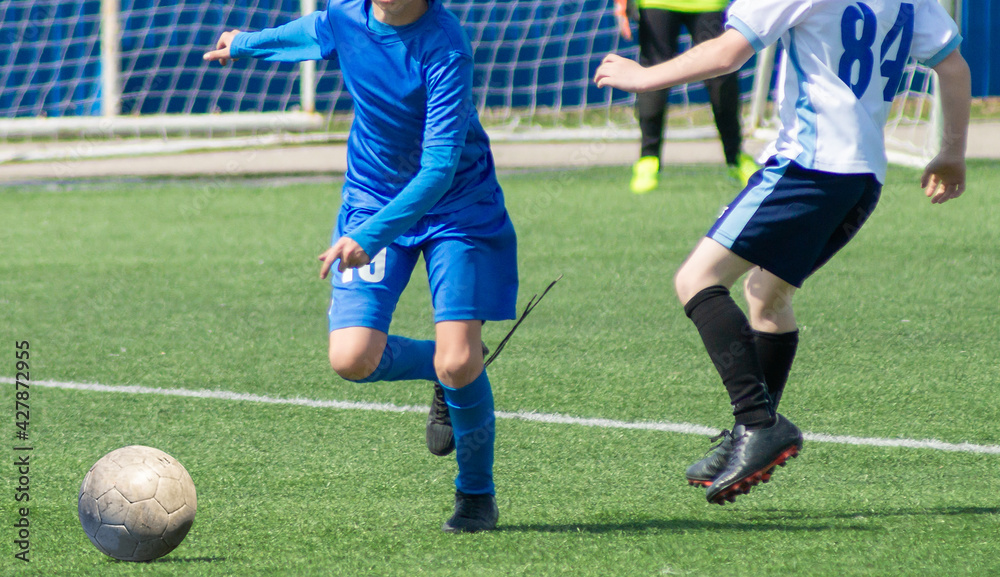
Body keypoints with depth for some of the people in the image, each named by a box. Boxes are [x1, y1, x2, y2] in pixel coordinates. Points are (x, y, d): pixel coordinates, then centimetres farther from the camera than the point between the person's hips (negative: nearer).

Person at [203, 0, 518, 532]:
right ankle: (441, 371, 21)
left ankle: (477, 494, 12)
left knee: (459, 363, -15)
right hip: (372, 198, 4)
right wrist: (245, 44, 37)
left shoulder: (445, 47, -27)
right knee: (352, 359, -13)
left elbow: (439, 168, -30)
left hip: (457, 205, -4)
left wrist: (370, 237, -38)